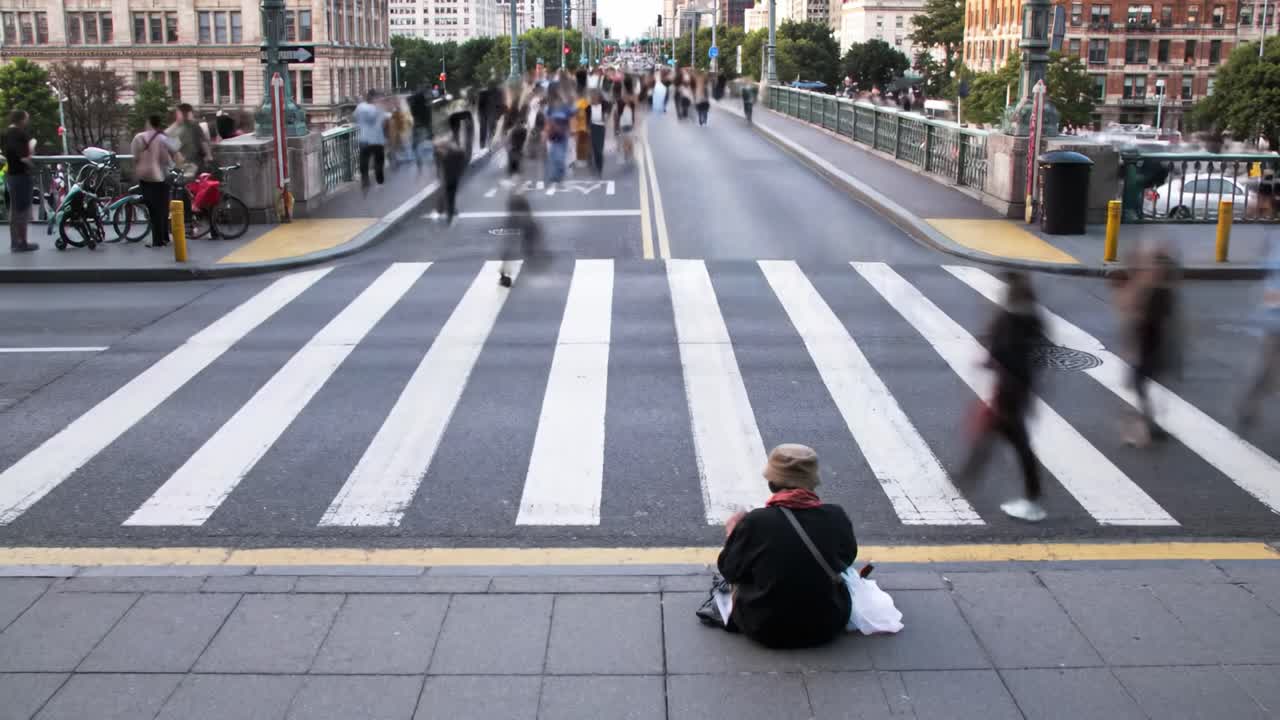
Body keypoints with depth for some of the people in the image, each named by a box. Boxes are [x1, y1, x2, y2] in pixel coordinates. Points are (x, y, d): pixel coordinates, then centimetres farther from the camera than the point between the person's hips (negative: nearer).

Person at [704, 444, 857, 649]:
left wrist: (732, 533, 15)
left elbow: (730, 571, -4)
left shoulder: (755, 522, -20)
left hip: (768, 631, -1)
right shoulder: (836, 516, -14)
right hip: (828, 627, 2)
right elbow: (848, 557, 8)